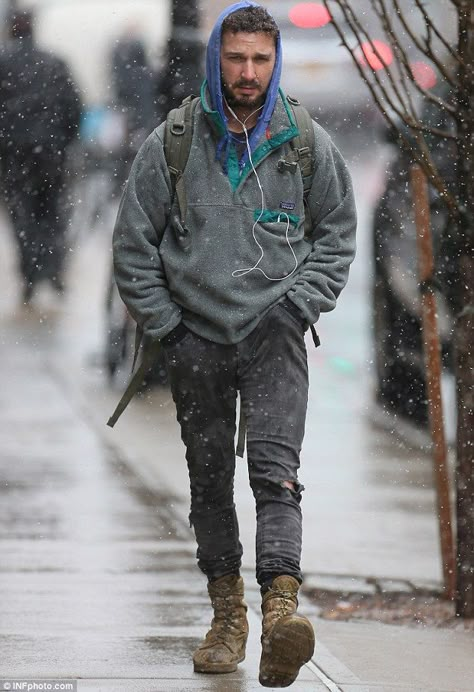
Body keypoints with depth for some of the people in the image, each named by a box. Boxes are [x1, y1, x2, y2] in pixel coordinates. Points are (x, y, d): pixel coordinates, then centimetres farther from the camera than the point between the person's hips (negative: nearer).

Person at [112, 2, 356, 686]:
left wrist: (300, 302, 2)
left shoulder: (307, 145, 3)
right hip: (196, 337, 1)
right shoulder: (172, 143, 0)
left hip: (274, 334, -1)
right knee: (210, 480, 7)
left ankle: (282, 605, -30)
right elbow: (133, 242, 6)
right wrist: (165, 325, 0)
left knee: (276, 468, -17)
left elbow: (337, 233, 15)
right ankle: (227, 615, 18)